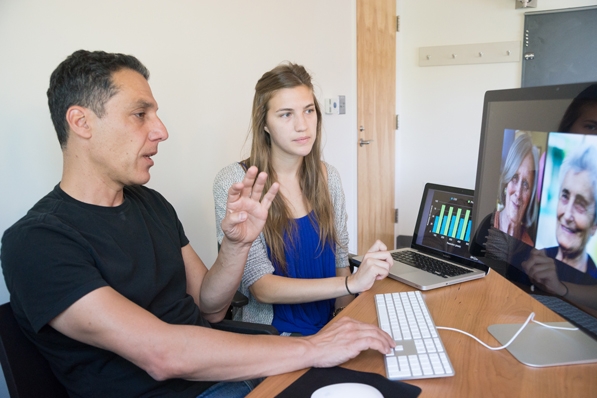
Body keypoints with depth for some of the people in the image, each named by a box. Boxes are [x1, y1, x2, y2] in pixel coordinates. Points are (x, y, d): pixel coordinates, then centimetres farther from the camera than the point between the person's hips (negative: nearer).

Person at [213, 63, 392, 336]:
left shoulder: (327, 177, 2)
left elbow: (340, 259, 11)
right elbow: (261, 286, -18)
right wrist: (351, 283, -28)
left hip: (329, 327, 4)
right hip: (272, 334, -4)